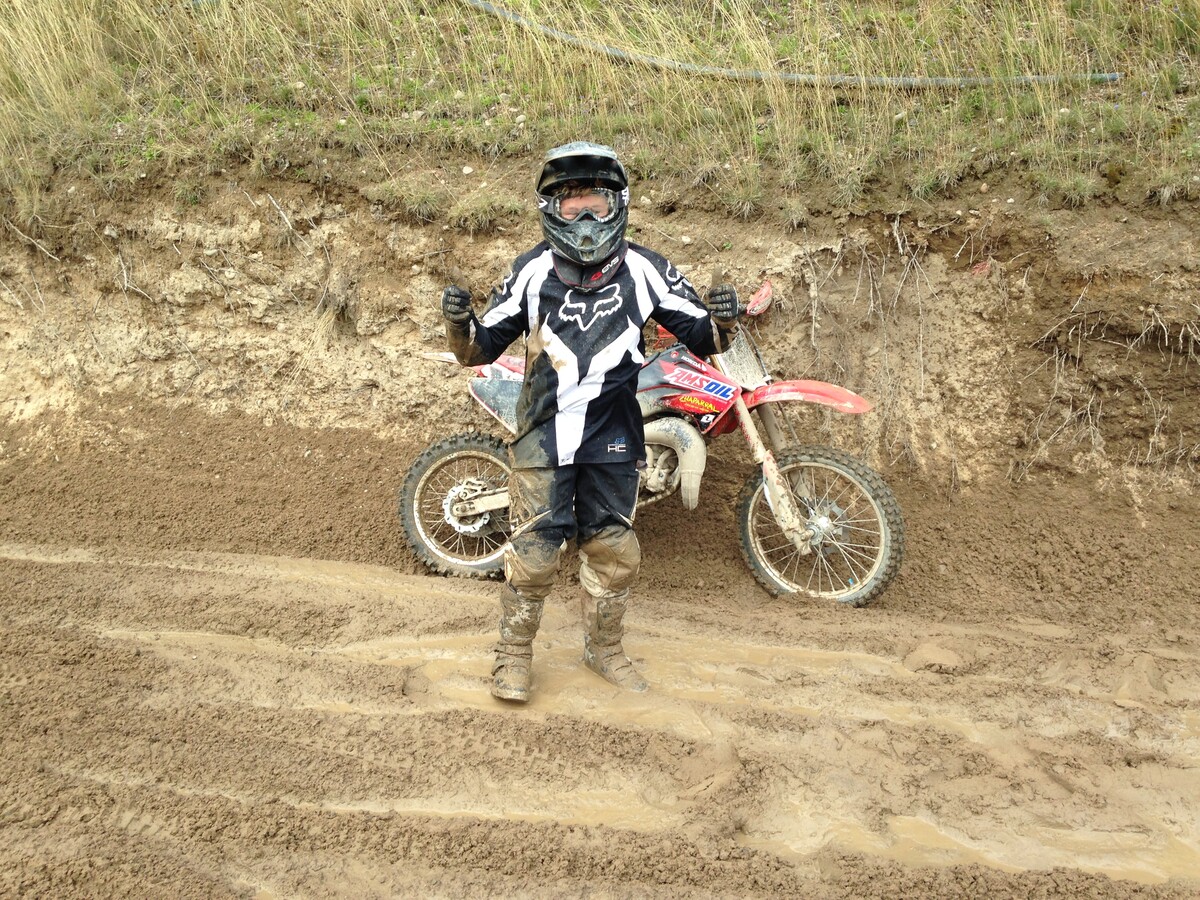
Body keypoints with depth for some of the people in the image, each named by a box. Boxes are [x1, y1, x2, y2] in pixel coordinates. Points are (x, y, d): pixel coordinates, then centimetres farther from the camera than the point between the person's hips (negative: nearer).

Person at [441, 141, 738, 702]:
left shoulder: (642, 270, -3)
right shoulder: (533, 271, -3)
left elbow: (701, 338, 2)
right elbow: (482, 349, 1)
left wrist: (720, 321, -22)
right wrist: (460, 324, -21)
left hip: (613, 434, 2)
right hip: (544, 429, -2)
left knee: (613, 548, 12)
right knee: (534, 547, -3)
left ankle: (604, 648, 31)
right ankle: (514, 653, 15)